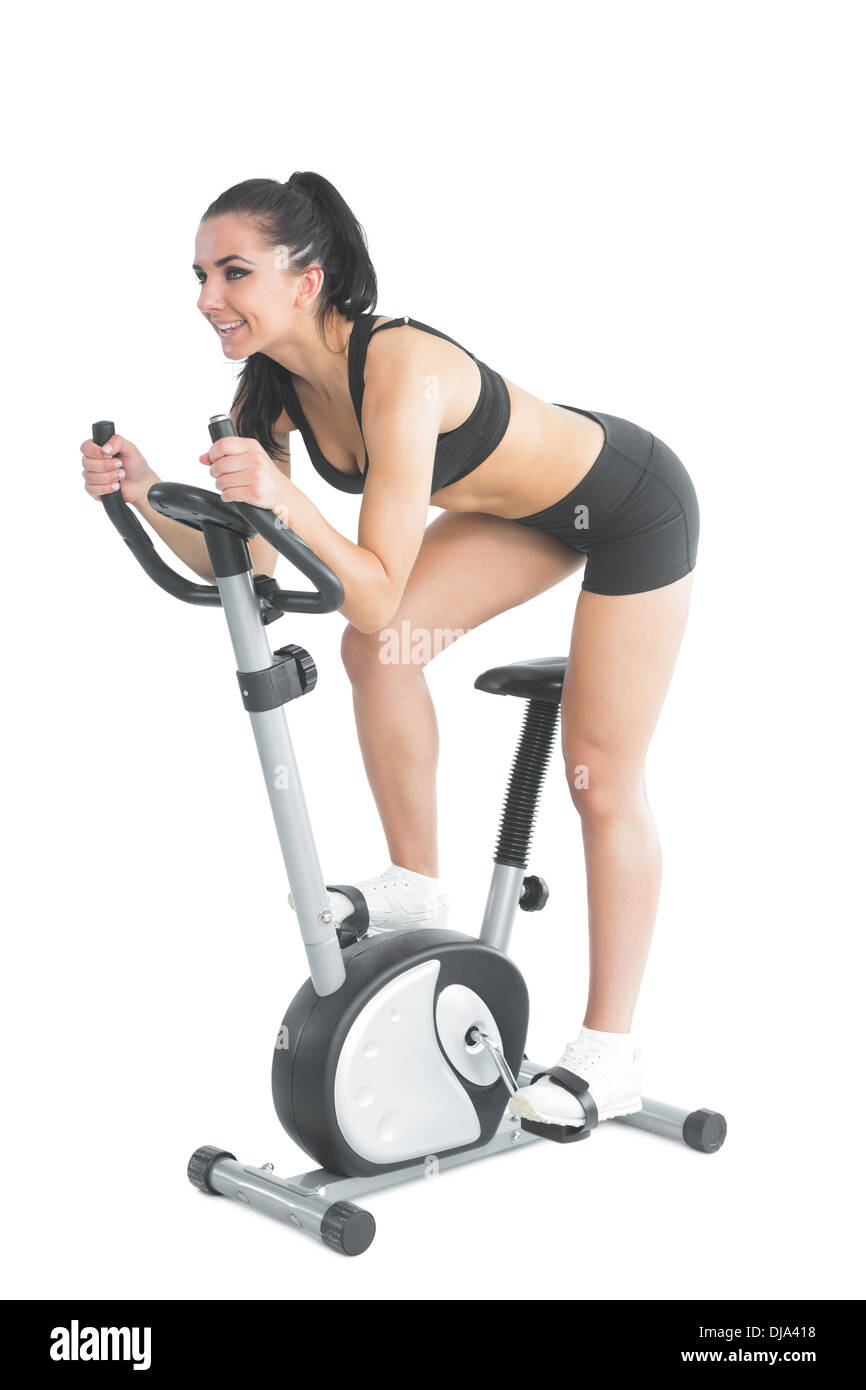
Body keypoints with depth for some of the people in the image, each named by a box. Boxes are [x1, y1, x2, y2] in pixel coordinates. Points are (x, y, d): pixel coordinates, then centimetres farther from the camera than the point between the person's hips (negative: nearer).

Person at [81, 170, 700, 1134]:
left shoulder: (398, 370, -35)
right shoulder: (272, 388, -11)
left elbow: (377, 596, -36)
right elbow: (241, 568, -8)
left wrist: (287, 501, -50)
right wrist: (145, 493, -22)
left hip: (632, 505, -7)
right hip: (528, 506, 7)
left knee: (603, 784, -3)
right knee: (376, 651, -10)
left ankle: (611, 1055, 10)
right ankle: (414, 885, 10)